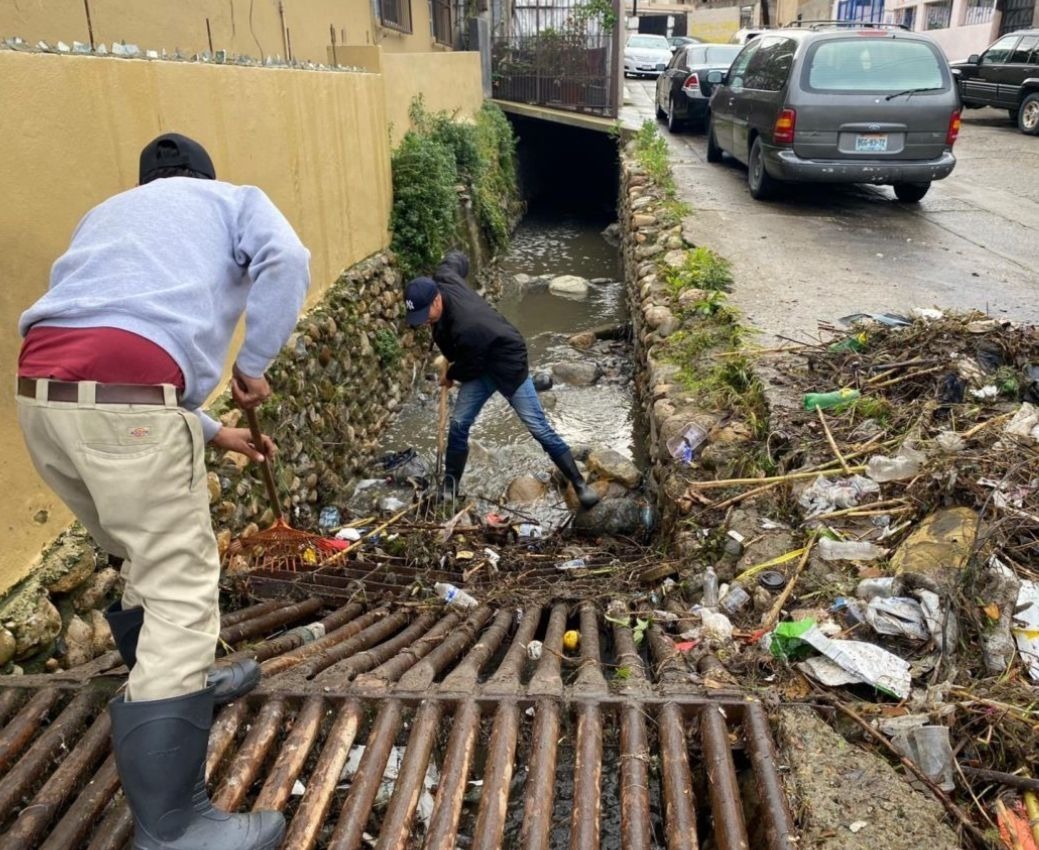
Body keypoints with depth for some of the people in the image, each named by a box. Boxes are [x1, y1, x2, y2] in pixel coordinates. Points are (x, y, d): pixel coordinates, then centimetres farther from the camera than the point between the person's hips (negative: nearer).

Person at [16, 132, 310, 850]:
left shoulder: (109, 212, 37)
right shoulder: (233, 198, 20)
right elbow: (286, 259, -5)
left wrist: (211, 431, 38)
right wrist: (254, 366, 4)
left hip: (43, 395, 7)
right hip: (123, 400, -7)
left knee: (153, 562, 25)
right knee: (182, 592, -2)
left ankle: (185, 683, 44)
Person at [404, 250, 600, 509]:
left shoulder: (466, 327, -40)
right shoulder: (443, 279, -17)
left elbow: (471, 366, -22)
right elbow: (457, 258, 6)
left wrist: (450, 376, 0)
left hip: (508, 367, -7)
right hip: (479, 367, 8)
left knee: (538, 428, -5)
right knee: (458, 424, 1)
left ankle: (579, 483, 4)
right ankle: (450, 485, 17)